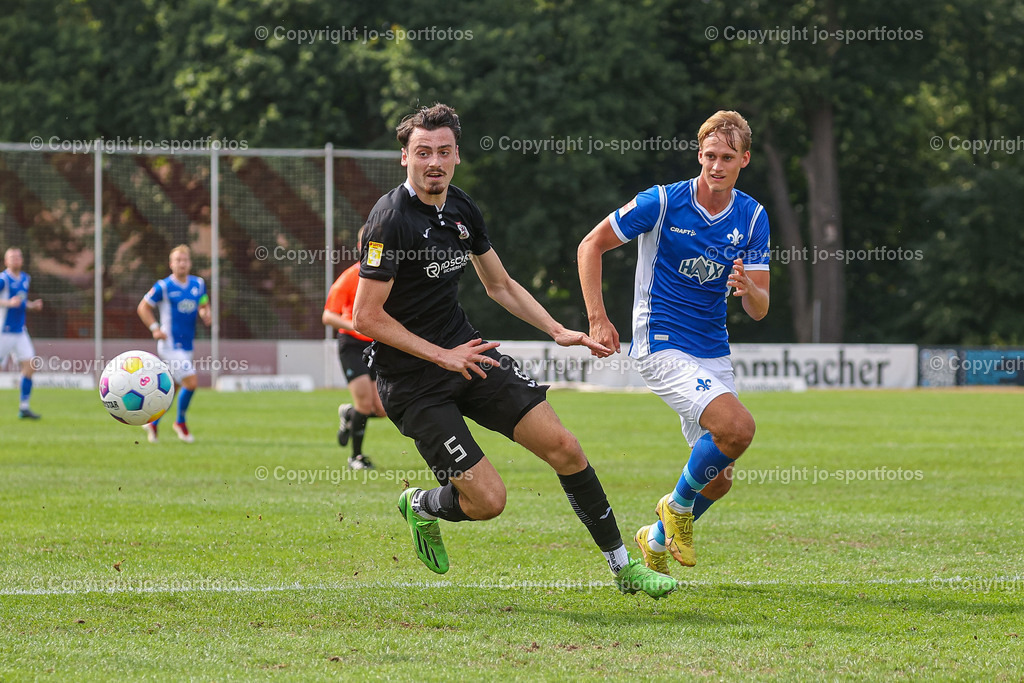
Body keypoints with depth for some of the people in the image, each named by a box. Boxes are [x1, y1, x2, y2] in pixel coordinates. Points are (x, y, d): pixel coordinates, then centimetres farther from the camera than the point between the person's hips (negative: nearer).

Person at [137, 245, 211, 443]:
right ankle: (180, 423, 5)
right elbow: (143, 307, 0)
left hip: (187, 346, 6)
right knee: (191, 383, -15)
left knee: (171, 388, 14)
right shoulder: (163, 287, -9)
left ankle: (152, 423, 31)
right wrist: (155, 328, -13)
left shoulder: (198, 284, 7)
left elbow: (204, 305, 22)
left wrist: (206, 315, -1)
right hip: (171, 345, -6)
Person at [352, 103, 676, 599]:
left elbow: (500, 285, 19)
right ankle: (421, 507, 23)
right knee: (487, 500, -12)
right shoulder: (391, 219, -19)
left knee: (563, 447, -3)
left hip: (466, 352, 7)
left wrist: (558, 331, 9)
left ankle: (624, 568, 8)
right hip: (413, 382, -7)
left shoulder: (461, 210, 6)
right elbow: (367, 317, -20)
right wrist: (441, 356, -18)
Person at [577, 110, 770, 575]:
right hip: (662, 345, -6)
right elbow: (590, 246, -3)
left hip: (714, 352, 6)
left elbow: (759, 309, 1)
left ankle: (657, 539, 33)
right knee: (737, 427, -26)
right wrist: (597, 319, -11)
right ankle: (678, 505, -2)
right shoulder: (662, 202, -12)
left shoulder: (752, 218, 1)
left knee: (717, 480, 7)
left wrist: (748, 287, -23)